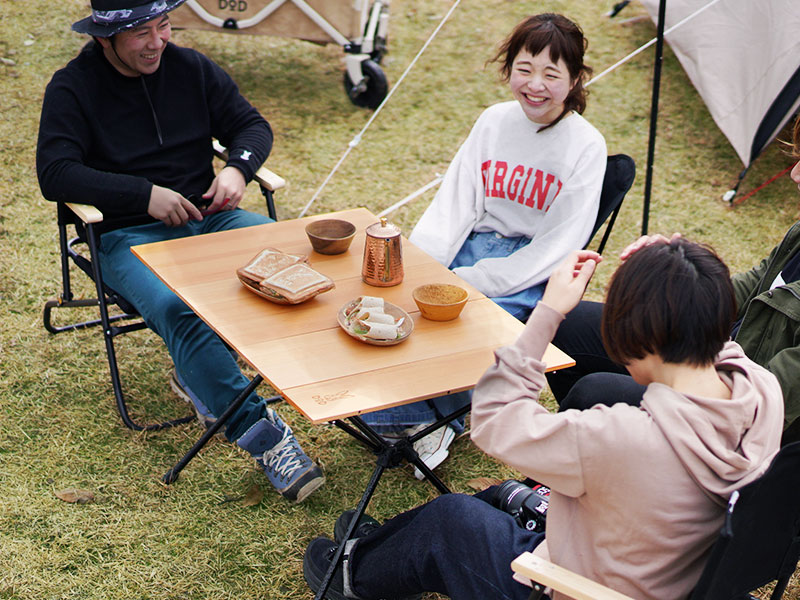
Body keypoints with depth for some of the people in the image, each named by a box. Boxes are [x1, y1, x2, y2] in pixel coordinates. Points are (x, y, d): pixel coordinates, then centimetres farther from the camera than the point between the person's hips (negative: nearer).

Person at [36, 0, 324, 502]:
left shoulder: (192, 69, 9)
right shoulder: (73, 88, -3)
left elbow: (252, 125, 14)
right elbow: (55, 174, -13)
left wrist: (238, 167, -10)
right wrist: (145, 194, -20)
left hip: (207, 216, 4)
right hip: (129, 235, -4)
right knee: (177, 309, -35)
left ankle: (200, 376, -9)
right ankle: (260, 432, -32)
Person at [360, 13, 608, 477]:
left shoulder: (586, 147, -11)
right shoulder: (494, 122, 3)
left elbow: (559, 245, -14)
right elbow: (455, 202, 4)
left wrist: (473, 281, -20)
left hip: (534, 271, -5)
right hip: (475, 242, 5)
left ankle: (443, 417, 1)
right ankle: (400, 410, -1)